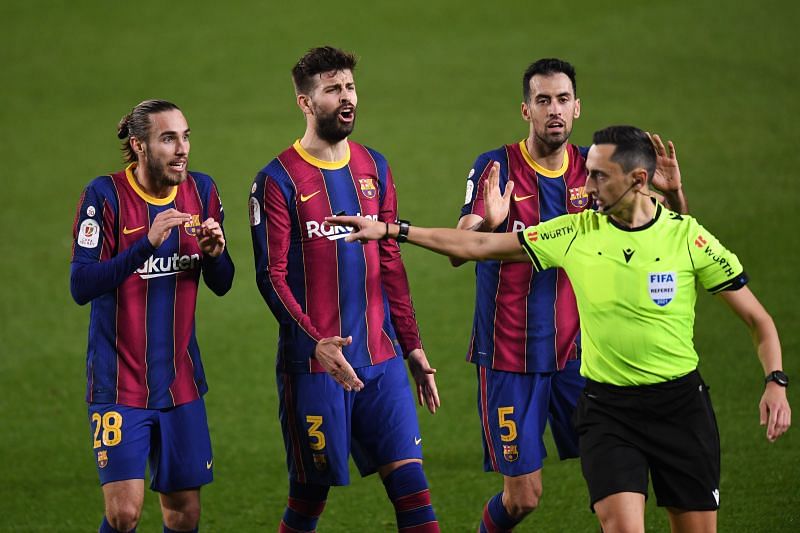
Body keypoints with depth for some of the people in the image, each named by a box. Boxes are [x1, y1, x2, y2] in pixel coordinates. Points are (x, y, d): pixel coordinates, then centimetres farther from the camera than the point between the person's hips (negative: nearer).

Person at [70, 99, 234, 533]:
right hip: (119, 382, -5)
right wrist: (148, 243, -28)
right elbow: (81, 286, -19)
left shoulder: (201, 191, 3)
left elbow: (221, 285, 10)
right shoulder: (105, 195, -11)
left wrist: (215, 253, -13)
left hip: (180, 380, 5)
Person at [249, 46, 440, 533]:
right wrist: (316, 343, -23)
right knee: (310, 493, 1)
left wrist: (413, 347, 14)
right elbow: (272, 277, -10)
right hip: (313, 365, -5)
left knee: (409, 477, -3)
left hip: (381, 360, 5)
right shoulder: (278, 180, -6)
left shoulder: (374, 168, 11)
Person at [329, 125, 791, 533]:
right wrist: (390, 230, 3)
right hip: (606, 407, 0)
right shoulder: (576, 233, -2)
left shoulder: (687, 236, -7)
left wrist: (776, 383, -14)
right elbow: (480, 245, 5)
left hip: (680, 402, 0)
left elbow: (758, 319, 0)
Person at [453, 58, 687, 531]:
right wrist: (486, 223, -41)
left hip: (574, 352, 3)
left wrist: (673, 194, -17)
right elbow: (457, 252, -19)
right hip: (508, 358, -3)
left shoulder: (592, 168, 2)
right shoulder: (496, 167, -9)